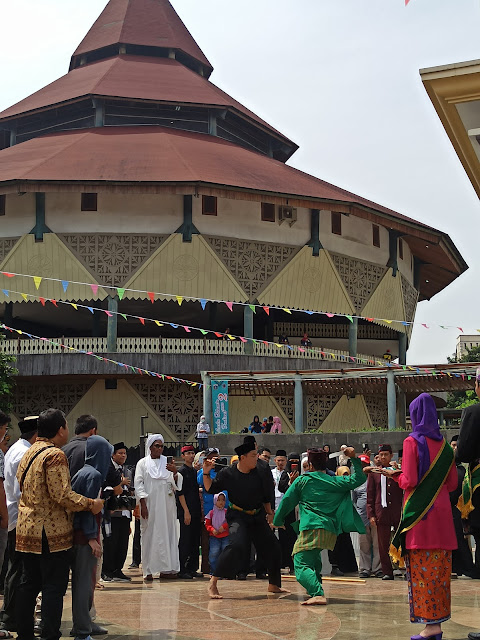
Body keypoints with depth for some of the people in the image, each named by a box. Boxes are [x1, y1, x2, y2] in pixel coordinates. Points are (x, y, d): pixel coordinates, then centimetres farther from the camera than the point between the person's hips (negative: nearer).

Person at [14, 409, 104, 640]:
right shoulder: (55, 455, -15)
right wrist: (90, 504, -12)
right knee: (54, 588, -3)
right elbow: (62, 495, -21)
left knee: (28, 585, 14)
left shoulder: (29, 453, 14)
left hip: (26, 529, 9)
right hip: (51, 532, -9)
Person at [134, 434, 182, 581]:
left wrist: (175, 472, -16)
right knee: (149, 536, -4)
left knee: (167, 534, 1)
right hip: (149, 505, -2)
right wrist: (142, 504, -9)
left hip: (166, 505, 3)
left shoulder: (167, 462, 12)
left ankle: (166, 569, 5)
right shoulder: (143, 463, 6)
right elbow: (139, 483, 0)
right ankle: (148, 570, -2)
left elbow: (176, 483, 5)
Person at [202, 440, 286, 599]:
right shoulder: (227, 473, -12)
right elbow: (211, 489, -2)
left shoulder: (260, 473, -6)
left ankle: (273, 585, 28)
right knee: (236, 545, -28)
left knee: (272, 547, 7)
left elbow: (266, 496, 9)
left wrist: (269, 512, 11)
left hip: (258, 516, 5)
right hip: (237, 515, -5)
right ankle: (213, 583, -20)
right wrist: (206, 473, -15)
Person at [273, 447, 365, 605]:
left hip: (310, 528, -5)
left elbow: (286, 502, 11)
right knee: (314, 556, 32)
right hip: (331, 531, 6)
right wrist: (354, 458, 11)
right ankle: (315, 589, 31)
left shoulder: (302, 480, 7)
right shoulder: (335, 481, 12)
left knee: (301, 565, -11)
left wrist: (277, 521, 25)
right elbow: (358, 479, 13)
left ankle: (318, 594, -32)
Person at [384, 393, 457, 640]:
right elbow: (452, 483, 12)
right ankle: (438, 619, 9)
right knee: (440, 568, 7)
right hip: (442, 513, 6)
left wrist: (393, 474, 6)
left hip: (419, 512, -6)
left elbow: (409, 481, -13)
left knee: (422, 568, -4)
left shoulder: (412, 441, -7)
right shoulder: (444, 444, 10)